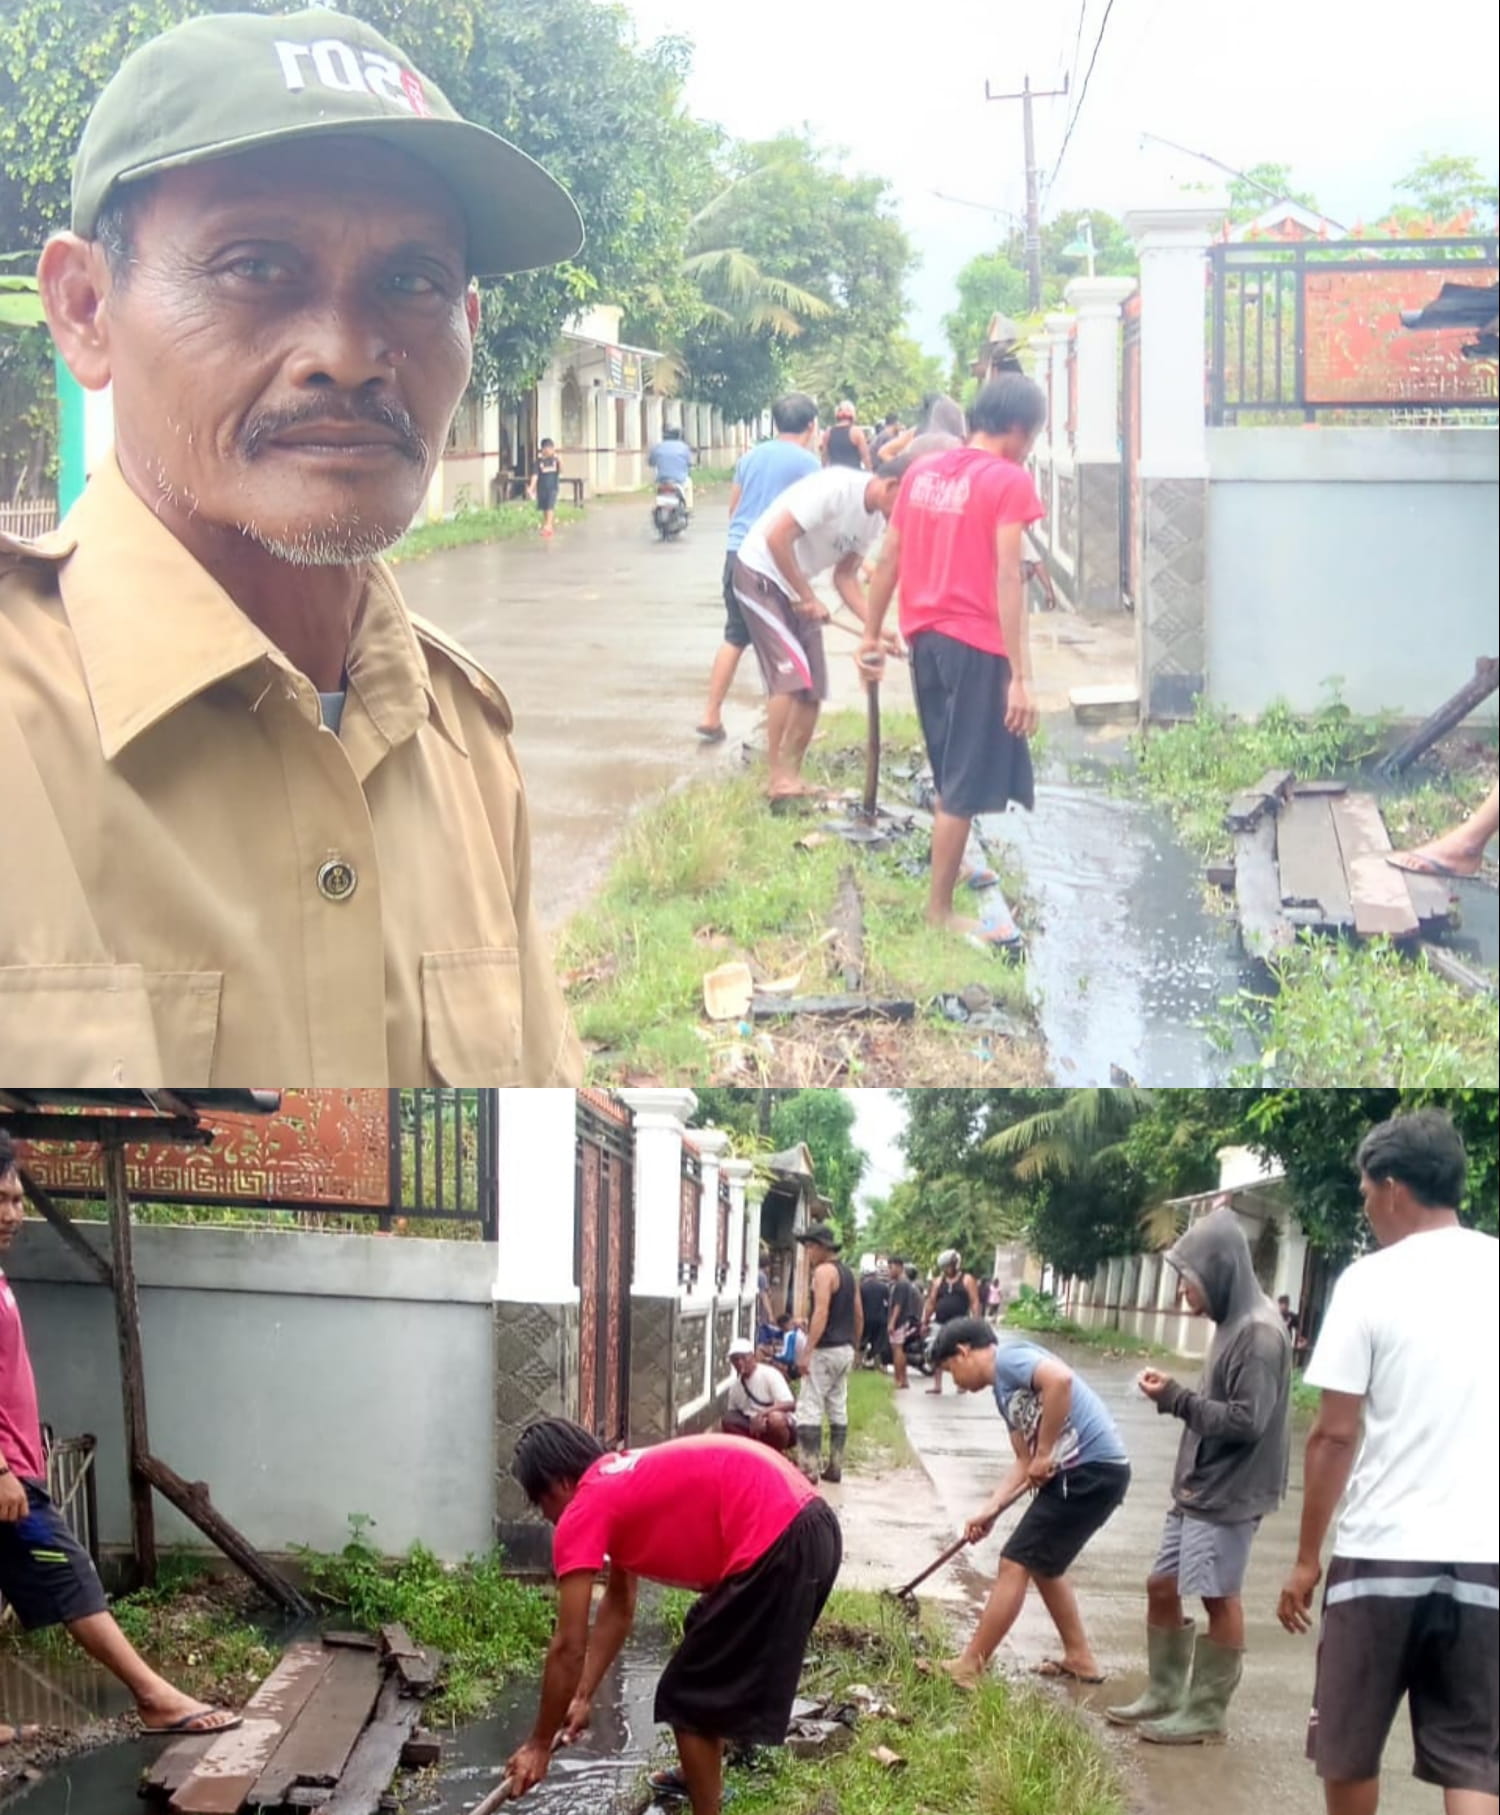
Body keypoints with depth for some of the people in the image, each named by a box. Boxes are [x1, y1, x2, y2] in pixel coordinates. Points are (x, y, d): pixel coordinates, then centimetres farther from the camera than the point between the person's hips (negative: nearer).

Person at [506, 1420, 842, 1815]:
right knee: (710, 1646, 32)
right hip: (810, 1525, 10)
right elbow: (618, 1609, 33)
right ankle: (702, 1776, 51)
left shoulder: (582, 1513, -2)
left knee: (689, 1700, 6)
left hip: (776, 1545, -10)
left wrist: (539, 1745, 11)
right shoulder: (622, 1483, 24)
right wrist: (582, 1697, 35)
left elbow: (569, 1648, 1)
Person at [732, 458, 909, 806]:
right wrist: (808, 598, -21)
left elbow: (845, 577, 4)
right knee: (791, 675, -18)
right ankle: (778, 779, -12)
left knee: (812, 689, 5)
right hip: (760, 574, -9)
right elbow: (777, 538, -28)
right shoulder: (836, 488, -26)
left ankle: (792, 778, 15)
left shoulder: (875, 519, 0)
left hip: (796, 587, 9)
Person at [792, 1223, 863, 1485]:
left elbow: (821, 1313, -22)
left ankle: (808, 1468, -9)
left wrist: (807, 1352, -23)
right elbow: (859, 1316, 18)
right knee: (838, 1410, 12)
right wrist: (854, 1348, 26)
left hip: (826, 1350, -9)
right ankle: (834, 1467, 15)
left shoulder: (824, 1271, -12)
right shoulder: (847, 1273, 15)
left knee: (809, 1410, -7)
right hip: (845, 1350, 9)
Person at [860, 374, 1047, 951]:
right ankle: (940, 909, 8)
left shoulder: (923, 472, 9)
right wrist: (1021, 676, -18)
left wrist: (871, 635, 20)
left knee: (950, 772, 24)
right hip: (977, 646, -7)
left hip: (925, 638, 7)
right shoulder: (1009, 480, -11)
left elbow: (888, 560, 11)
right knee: (965, 784, 2)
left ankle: (951, 867, 40)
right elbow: (1007, 580, -17)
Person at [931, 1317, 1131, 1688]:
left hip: (1093, 1470, -10)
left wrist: (1044, 1453, -20)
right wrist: (990, 1509, 8)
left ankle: (968, 1668, 2)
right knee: (1041, 1564, 24)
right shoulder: (1004, 1390, 20)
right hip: (1078, 1473, 10)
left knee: (1015, 1564, -4)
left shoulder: (1010, 1358, -9)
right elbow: (1025, 1462, 20)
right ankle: (1079, 1658, 33)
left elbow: (1060, 1379, -29)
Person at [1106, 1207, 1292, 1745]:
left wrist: (1176, 1398, -18)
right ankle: (1164, 1695, 25)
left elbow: (1246, 1421, -22)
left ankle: (1207, 1712, 11)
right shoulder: (1231, 1323, 12)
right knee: (1162, 1585, 13)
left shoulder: (1260, 1332, -19)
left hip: (1230, 1494, -10)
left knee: (1219, 1598, 0)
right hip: (1199, 1488, 10)